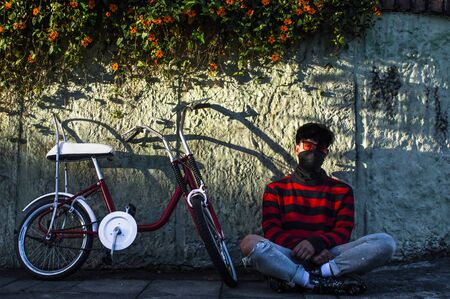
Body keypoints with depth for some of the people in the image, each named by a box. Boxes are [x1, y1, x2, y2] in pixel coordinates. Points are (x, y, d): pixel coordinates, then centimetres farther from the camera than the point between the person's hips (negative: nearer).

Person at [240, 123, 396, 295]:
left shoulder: (342, 191, 18)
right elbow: (271, 230, 3)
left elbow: (343, 232, 6)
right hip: (290, 256, -1)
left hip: (329, 255, 2)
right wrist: (301, 246, -16)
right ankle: (323, 281, -32)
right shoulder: (276, 189, 15)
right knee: (250, 243, -31)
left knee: (385, 242, -24)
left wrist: (316, 243, -16)